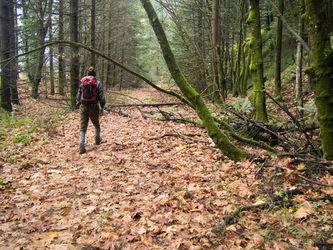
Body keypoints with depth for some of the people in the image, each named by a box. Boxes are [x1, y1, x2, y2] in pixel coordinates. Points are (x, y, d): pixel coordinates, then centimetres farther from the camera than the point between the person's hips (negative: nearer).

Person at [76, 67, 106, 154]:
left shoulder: (82, 83, 6)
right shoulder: (98, 84, -3)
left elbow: (78, 96, 10)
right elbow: (102, 97, -6)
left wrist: (79, 104, 23)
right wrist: (102, 107, 5)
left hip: (83, 107, 2)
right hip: (93, 107, -2)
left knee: (82, 128, 2)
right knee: (96, 125, 23)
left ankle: (81, 147, -9)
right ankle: (97, 140, 40)